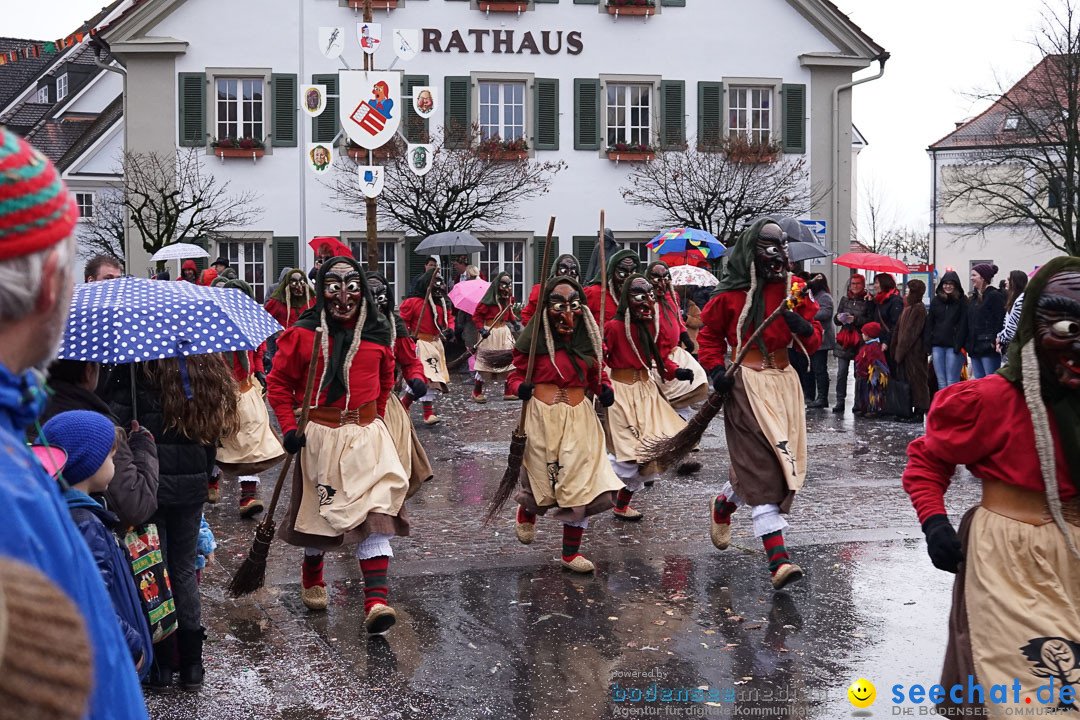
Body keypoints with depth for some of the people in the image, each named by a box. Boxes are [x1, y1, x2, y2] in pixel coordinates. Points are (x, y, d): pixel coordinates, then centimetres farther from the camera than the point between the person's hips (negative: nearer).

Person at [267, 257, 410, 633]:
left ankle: (376, 601, -14)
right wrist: (289, 427, -6)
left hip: (366, 432, 1)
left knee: (376, 511, -11)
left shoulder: (376, 333, 3)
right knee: (317, 507, 13)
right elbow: (279, 381, 2)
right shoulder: (303, 333, -5)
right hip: (319, 433, -1)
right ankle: (312, 577, 40)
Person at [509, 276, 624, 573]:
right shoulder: (535, 338, -6)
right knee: (541, 481, 7)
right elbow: (516, 373, 2)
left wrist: (604, 388, -2)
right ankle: (526, 512, 46)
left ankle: (571, 552, 12)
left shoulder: (587, 337, 5)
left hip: (578, 417, 3)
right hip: (542, 415, -3)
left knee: (582, 483, -2)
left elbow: (595, 373, 18)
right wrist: (521, 387, -19)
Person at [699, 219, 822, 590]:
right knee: (762, 469, -12)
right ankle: (779, 559, -13)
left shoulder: (793, 289, 9)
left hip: (784, 381, 5)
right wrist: (716, 368, -4)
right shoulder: (731, 294, -2)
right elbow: (709, 333, 10)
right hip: (747, 383, -5)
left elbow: (814, 342, 9)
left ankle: (723, 504, 39)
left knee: (782, 462, 9)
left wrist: (806, 329, -13)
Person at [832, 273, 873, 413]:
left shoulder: (868, 301, -1)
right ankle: (840, 401, 5)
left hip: (860, 341, -4)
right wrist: (839, 318, -6)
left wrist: (856, 320, -17)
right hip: (844, 339, 4)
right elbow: (836, 320, 16)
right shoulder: (845, 299, 13)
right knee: (841, 372, 1)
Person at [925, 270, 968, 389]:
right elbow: (929, 323, 12)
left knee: (952, 383, -5)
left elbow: (963, 324, -5)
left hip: (954, 347, -4)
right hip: (937, 345, 4)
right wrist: (927, 343, 3)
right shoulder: (935, 300, 13)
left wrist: (959, 345, -14)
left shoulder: (962, 301, 1)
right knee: (941, 383, 6)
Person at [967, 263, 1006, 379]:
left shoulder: (995, 296, -7)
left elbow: (1000, 321, -14)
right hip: (975, 348, 9)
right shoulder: (973, 297, 19)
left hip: (989, 348, -9)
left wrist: (995, 341, -22)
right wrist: (967, 345, 15)